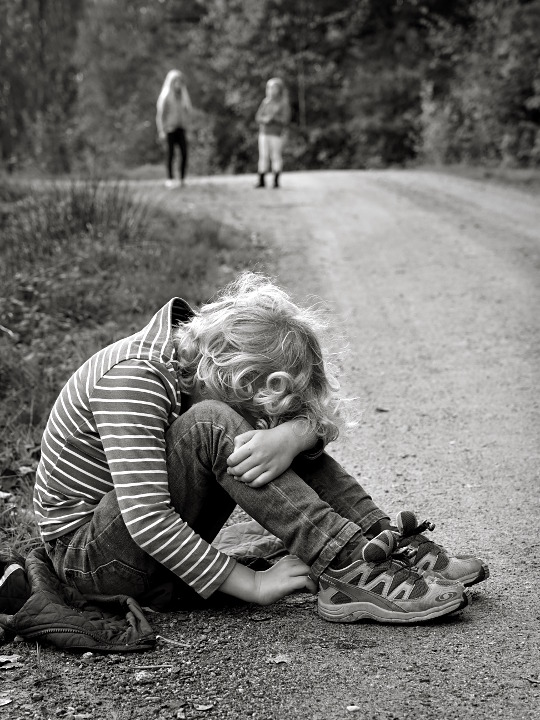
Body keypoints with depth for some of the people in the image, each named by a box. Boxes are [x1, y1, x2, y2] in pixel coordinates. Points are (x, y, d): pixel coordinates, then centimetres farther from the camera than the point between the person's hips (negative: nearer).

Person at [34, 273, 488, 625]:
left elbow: (320, 420, -10)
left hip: (159, 539, 8)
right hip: (84, 552, -7)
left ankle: (390, 545, -10)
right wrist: (252, 586, -30)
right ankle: (349, 570, -30)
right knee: (210, 425, -31)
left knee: (283, 424, -6)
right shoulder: (132, 381, -28)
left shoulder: (202, 361, -5)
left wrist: (291, 436, -34)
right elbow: (145, 519, -34)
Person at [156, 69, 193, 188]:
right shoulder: (165, 97, -5)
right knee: (170, 154, -3)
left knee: (184, 153, -6)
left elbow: (189, 112, 18)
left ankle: (183, 179, 1)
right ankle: (170, 179, 4)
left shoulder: (183, 96, 10)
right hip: (170, 128, -4)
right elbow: (160, 115, -5)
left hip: (181, 129, 4)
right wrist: (161, 131, -11)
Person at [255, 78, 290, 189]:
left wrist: (273, 118, -21)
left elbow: (285, 120, -8)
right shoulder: (265, 102, 10)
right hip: (264, 132, 4)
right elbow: (258, 116, 9)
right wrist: (264, 119, -13)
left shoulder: (283, 103, -3)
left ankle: (276, 181, 7)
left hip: (277, 134, -4)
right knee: (263, 156, 3)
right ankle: (261, 181, 6)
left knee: (276, 156, 0)